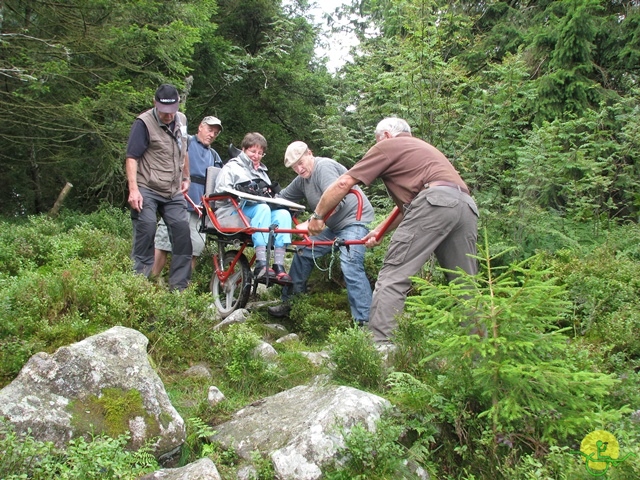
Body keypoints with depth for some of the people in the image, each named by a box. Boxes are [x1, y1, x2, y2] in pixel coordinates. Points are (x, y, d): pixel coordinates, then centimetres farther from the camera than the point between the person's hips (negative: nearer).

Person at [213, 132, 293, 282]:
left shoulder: (262, 172, 32)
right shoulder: (232, 167, 13)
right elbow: (220, 192, -1)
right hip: (233, 213, -5)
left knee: (283, 213, -26)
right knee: (262, 208, -36)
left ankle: (279, 266, -37)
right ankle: (261, 265, -47)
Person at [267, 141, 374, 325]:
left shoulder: (324, 167, -18)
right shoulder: (302, 180, 11)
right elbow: (282, 197, 19)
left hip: (355, 219, -10)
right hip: (334, 225, 10)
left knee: (350, 266, -24)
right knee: (303, 253, 9)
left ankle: (365, 322, -23)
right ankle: (288, 303, 20)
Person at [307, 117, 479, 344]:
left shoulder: (387, 146, 16)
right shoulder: (422, 148, 38)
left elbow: (343, 183, 10)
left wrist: (317, 216, 20)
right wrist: (381, 230, 41)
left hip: (434, 201, -8)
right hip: (466, 205, 8)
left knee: (393, 277, -8)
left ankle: (379, 346, -14)